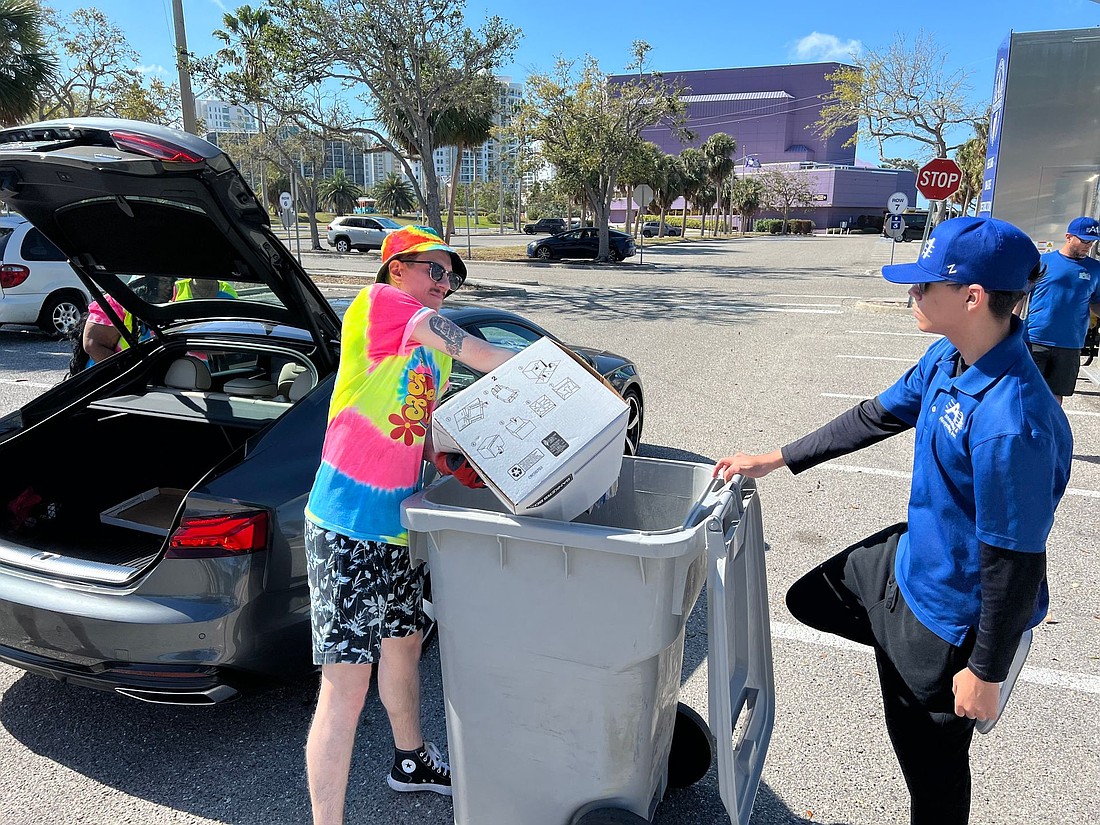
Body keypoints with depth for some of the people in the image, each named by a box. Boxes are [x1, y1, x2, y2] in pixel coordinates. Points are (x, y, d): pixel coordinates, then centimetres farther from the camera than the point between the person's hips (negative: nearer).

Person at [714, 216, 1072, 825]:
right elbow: (874, 417, 6)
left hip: (953, 610, -8)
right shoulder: (947, 358, -8)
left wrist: (986, 671, -16)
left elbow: (1016, 562, -28)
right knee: (809, 599, 26)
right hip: (911, 557, 8)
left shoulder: (1012, 422, -36)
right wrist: (773, 460, 8)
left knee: (930, 755, 15)